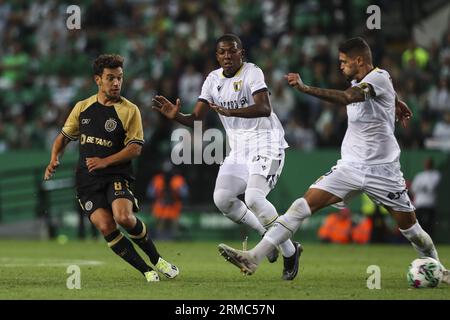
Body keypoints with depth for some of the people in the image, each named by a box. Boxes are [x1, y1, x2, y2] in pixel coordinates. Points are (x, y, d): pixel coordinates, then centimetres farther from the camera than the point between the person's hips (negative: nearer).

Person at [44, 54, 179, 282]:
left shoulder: (129, 110, 0)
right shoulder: (82, 108, 11)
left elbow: (135, 148, -6)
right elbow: (64, 136, 21)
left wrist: (105, 161, -15)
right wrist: (54, 160, 2)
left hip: (116, 176, -3)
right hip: (87, 180, 3)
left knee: (123, 217, -28)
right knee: (105, 227, -17)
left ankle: (157, 261, -4)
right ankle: (146, 271, -7)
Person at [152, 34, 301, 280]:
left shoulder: (252, 73, -13)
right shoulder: (213, 80, 8)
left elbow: (265, 109, -30)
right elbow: (196, 119, 5)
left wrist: (231, 112, -42)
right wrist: (176, 116, -16)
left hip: (265, 142, -7)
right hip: (239, 148, 7)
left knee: (254, 197, -23)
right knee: (222, 199, -6)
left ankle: (289, 251, -6)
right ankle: (268, 234, 16)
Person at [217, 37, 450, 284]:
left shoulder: (379, 78, -15)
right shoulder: (358, 82, 8)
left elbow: (346, 98, -34)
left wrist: (305, 88, -41)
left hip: (381, 169, -6)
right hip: (350, 166, 6)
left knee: (409, 226, 4)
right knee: (304, 205, -11)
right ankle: (253, 257, -20)